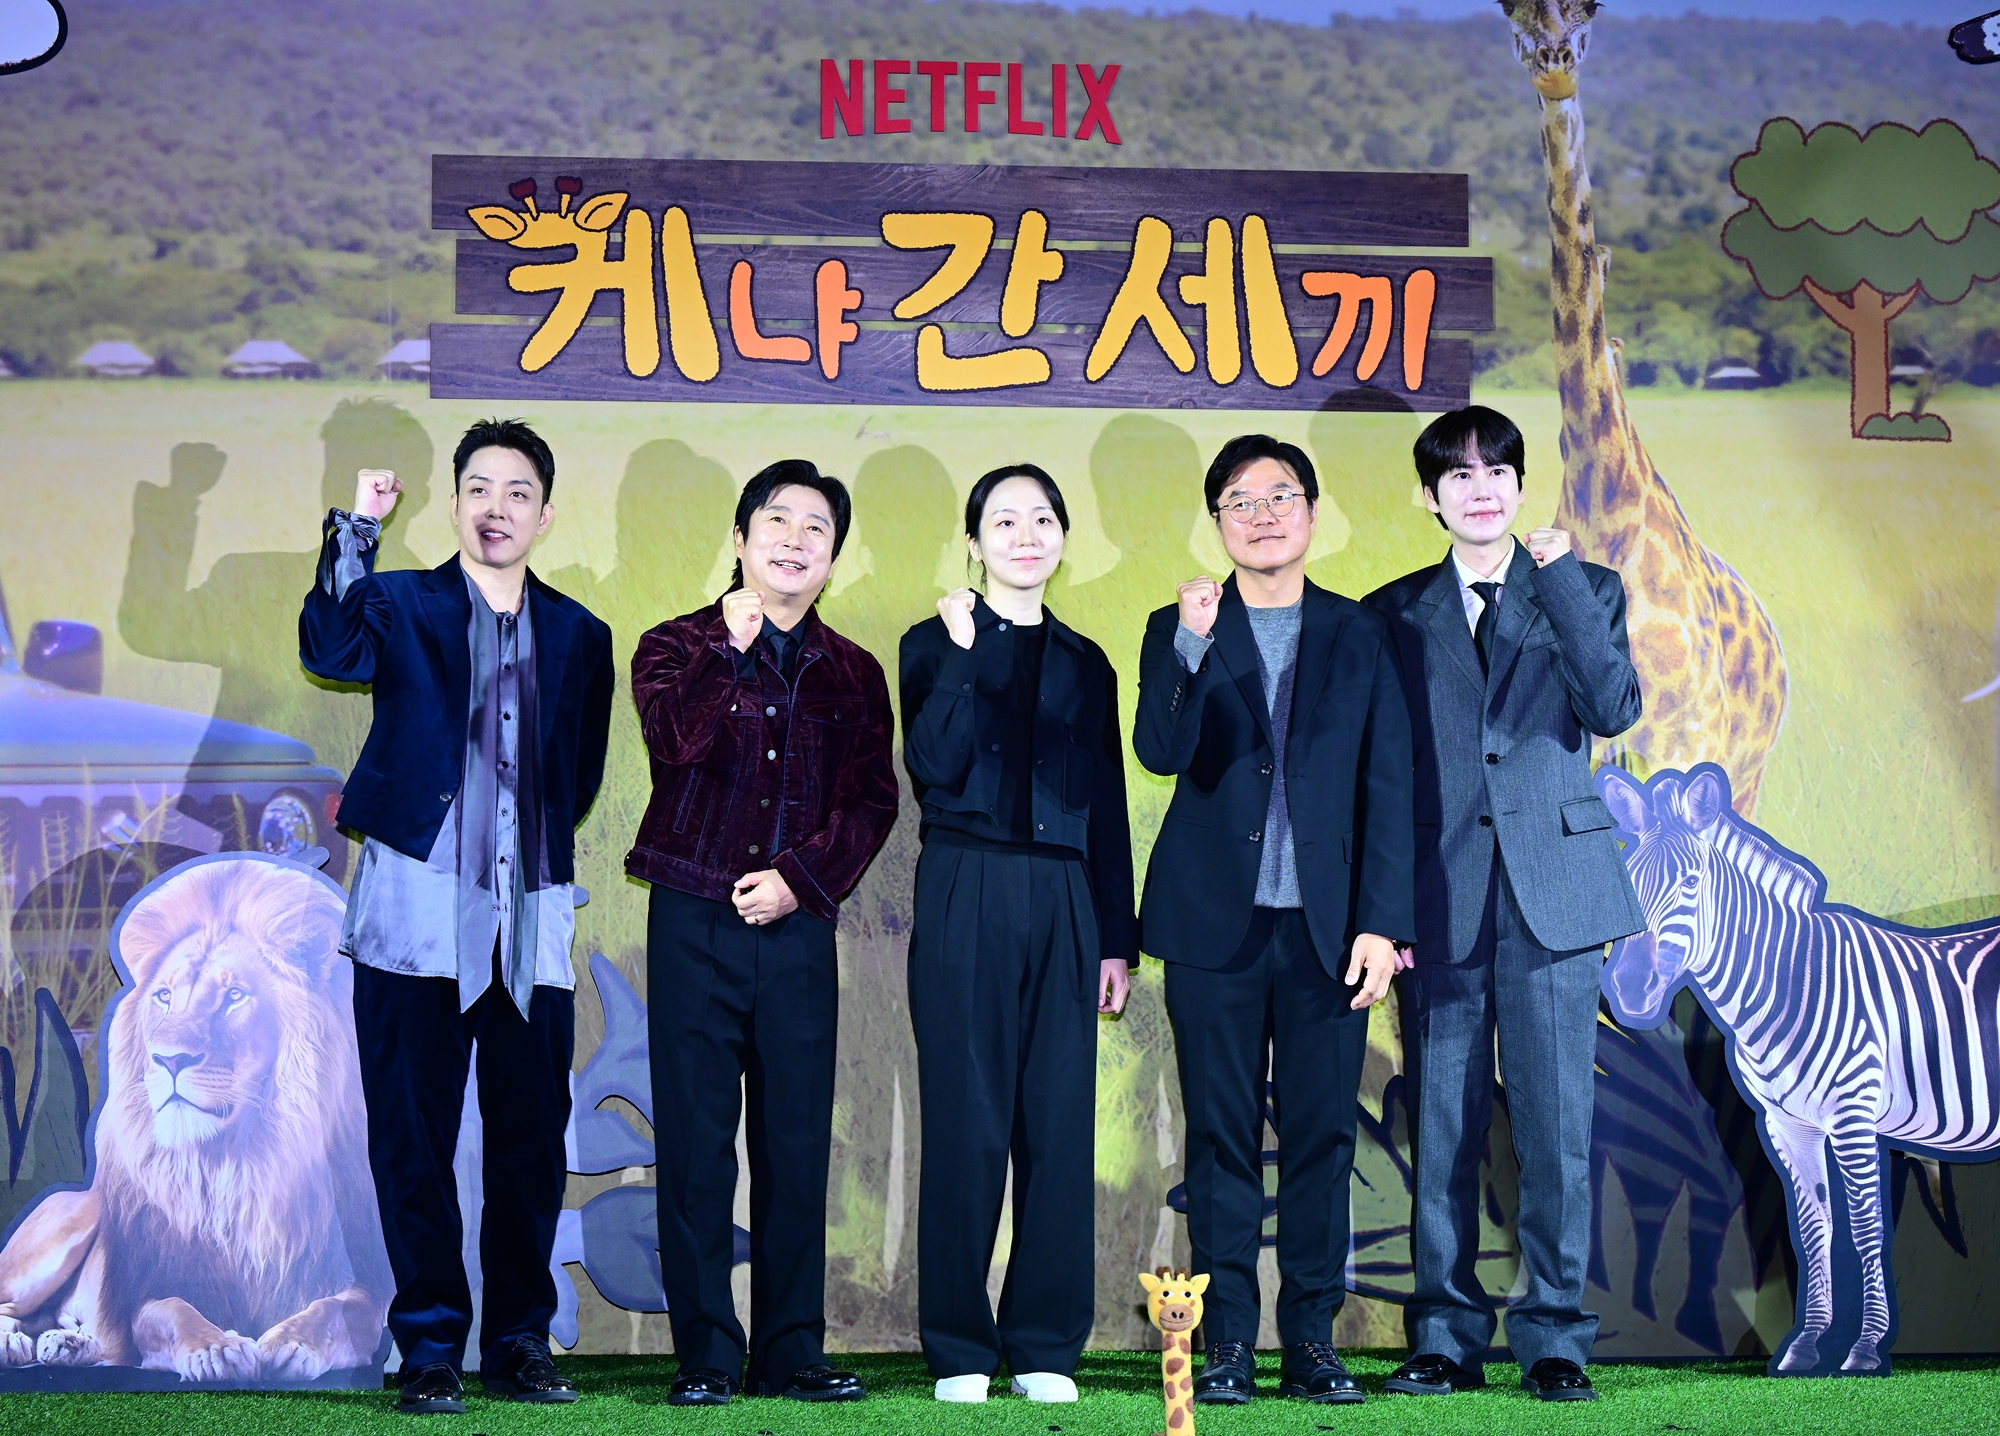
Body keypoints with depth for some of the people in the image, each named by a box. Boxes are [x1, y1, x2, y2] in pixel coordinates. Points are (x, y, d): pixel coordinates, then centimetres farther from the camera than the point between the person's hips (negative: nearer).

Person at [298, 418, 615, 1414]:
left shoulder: (577, 635, 14)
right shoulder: (402, 604, 6)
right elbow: (331, 649, -15)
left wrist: (543, 838, 5)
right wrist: (356, 527, -20)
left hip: (533, 921, 3)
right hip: (417, 910, -2)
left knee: (531, 1142, 5)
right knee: (414, 1141, 0)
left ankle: (518, 1341, 16)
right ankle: (431, 1347, 9)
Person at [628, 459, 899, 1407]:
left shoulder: (850, 673, 12)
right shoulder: (678, 646, 6)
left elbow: (872, 797, 5)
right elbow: (673, 737, -14)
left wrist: (801, 876, -7)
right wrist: (732, 647, -18)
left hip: (797, 927, 2)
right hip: (694, 924, -2)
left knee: (797, 1141, 2)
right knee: (696, 1141, -1)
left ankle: (792, 1353, 10)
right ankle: (706, 1355, 6)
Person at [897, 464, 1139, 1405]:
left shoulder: (1085, 664, 16)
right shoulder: (935, 645, 6)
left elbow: (1108, 810, 15)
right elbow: (934, 768, -10)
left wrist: (1118, 940, 10)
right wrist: (965, 654, -12)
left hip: (1062, 903, 3)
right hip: (966, 896, -3)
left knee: (1061, 1122, 1)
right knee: (966, 1120, -3)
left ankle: (1046, 1346, 9)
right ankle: (959, 1350, 5)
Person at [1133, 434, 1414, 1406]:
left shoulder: (1360, 635, 9)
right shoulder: (1178, 632, 7)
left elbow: (1389, 788, 5)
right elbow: (1159, 754, -9)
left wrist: (1380, 924, -2)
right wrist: (1192, 644, -23)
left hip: (1327, 926, 1)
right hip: (1215, 925, -1)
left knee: (1322, 1136, 3)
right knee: (1222, 1138, 3)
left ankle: (1311, 1343, 12)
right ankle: (1228, 1345, 9)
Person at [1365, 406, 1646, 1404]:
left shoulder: (1583, 590, 10)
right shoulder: (1394, 613, 11)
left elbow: (1613, 708, -7)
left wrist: (1558, 578, -11)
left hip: (1553, 888, 0)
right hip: (1440, 898, 1)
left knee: (1555, 1125, -2)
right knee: (1442, 1129, 2)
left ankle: (1553, 1341, 7)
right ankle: (1446, 1340, 10)